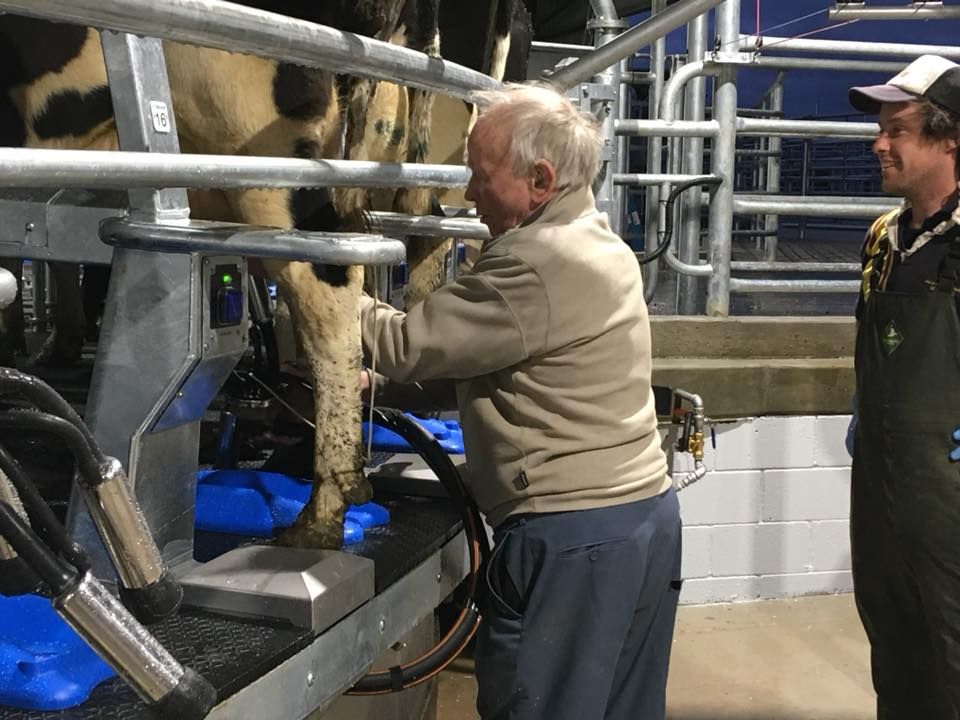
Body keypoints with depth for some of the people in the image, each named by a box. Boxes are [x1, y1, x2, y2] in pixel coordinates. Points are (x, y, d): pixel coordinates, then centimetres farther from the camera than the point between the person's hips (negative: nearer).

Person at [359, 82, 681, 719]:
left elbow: (410, 347, -13)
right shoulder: (596, 244, 13)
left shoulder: (540, 263, -20)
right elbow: (460, 357, 17)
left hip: (574, 535, -10)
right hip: (645, 512, 10)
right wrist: (381, 383, 12)